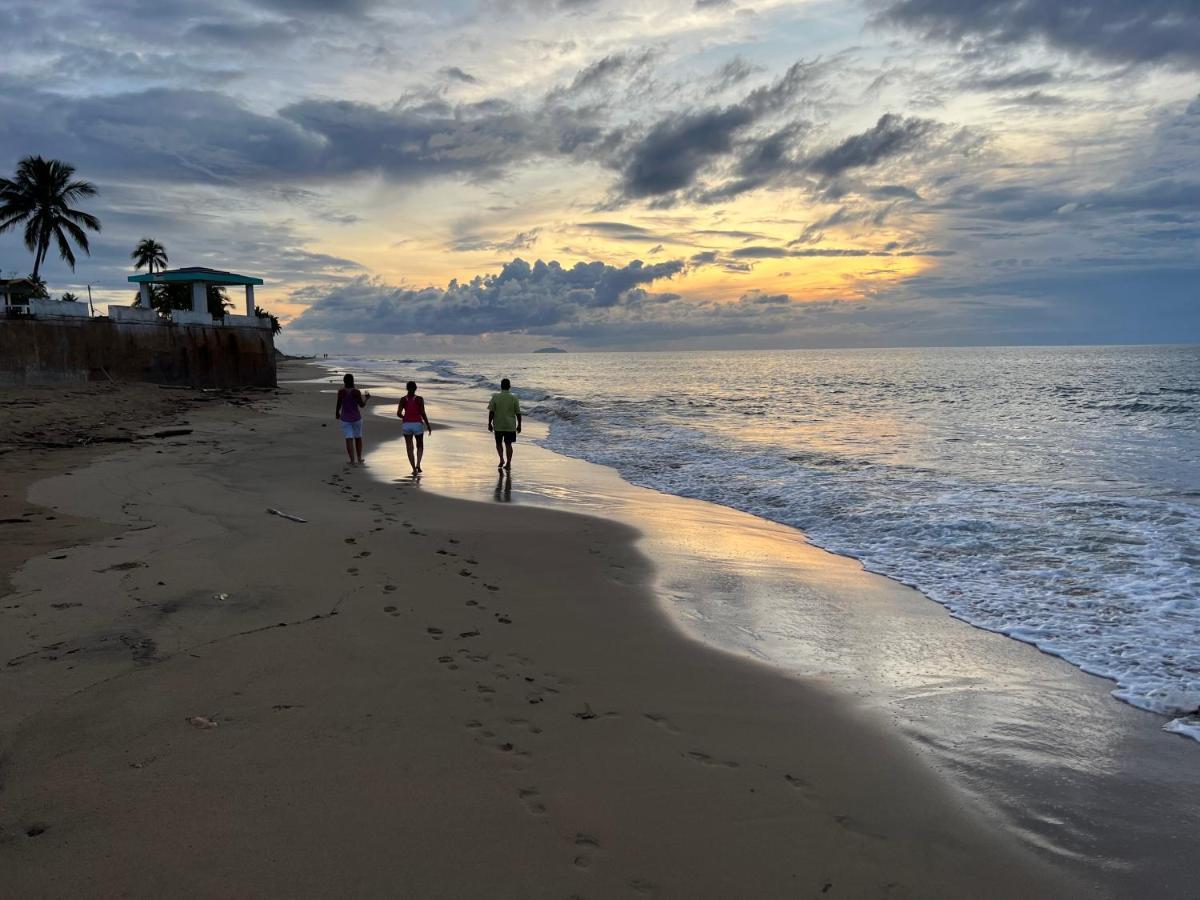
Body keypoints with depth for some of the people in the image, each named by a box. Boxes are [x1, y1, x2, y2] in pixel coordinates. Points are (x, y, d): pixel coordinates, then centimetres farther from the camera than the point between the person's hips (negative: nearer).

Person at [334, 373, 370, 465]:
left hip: (345, 419, 0)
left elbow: (338, 405, -6)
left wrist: (337, 414, 14)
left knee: (349, 440, 0)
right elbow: (362, 405, -5)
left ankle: (352, 461, -3)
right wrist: (366, 398, 15)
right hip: (356, 418, 0)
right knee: (358, 438, 17)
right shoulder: (357, 392, -11)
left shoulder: (341, 392, -10)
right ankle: (359, 459, 23)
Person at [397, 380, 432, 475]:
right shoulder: (419, 399, -8)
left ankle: (414, 469, 5)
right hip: (418, 425, -1)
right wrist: (428, 426, -2)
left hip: (406, 425, 2)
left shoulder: (403, 399, 0)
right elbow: (423, 414, -11)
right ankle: (418, 465, -2)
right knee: (420, 446, 17)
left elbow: (398, 413, -5)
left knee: (409, 448, 10)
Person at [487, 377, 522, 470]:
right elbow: (518, 413, -3)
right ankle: (508, 463, 11)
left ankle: (502, 459, 1)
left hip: (498, 426, 0)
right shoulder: (514, 399, -6)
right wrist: (519, 425, 8)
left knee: (498, 443, 17)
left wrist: (489, 424, 2)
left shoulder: (495, 397, -8)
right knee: (508, 444, 10)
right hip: (510, 426, 1)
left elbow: (491, 412, -8)